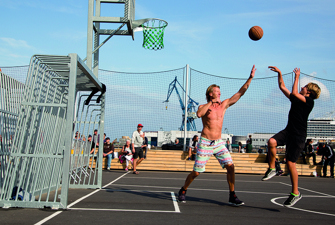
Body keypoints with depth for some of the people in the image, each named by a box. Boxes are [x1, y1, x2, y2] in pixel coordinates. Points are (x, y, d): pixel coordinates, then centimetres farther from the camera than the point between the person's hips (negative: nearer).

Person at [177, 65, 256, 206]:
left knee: (230, 166, -12)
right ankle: (183, 191, 23)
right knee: (196, 172, -1)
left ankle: (232, 197, -2)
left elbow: (240, 93, 3)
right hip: (205, 143, -3)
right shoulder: (204, 107, -2)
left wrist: (250, 78, -3)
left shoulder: (224, 105, 7)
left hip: (219, 143, 3)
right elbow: (199, 114, -27)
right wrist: (210, 103, -18)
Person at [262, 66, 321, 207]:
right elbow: (282, 87, 24)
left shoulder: (309, 101, -6)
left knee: (290, 163, -6)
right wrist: (279, 73, 18)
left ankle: (295, 193, 9)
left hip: (299, 135, -6)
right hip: (288, 131, 6)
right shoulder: (296, 99, 16)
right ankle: (272, 169, -8)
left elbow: (294, 93, -19)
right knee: (272, 142, -24)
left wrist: (297, 76, -8)